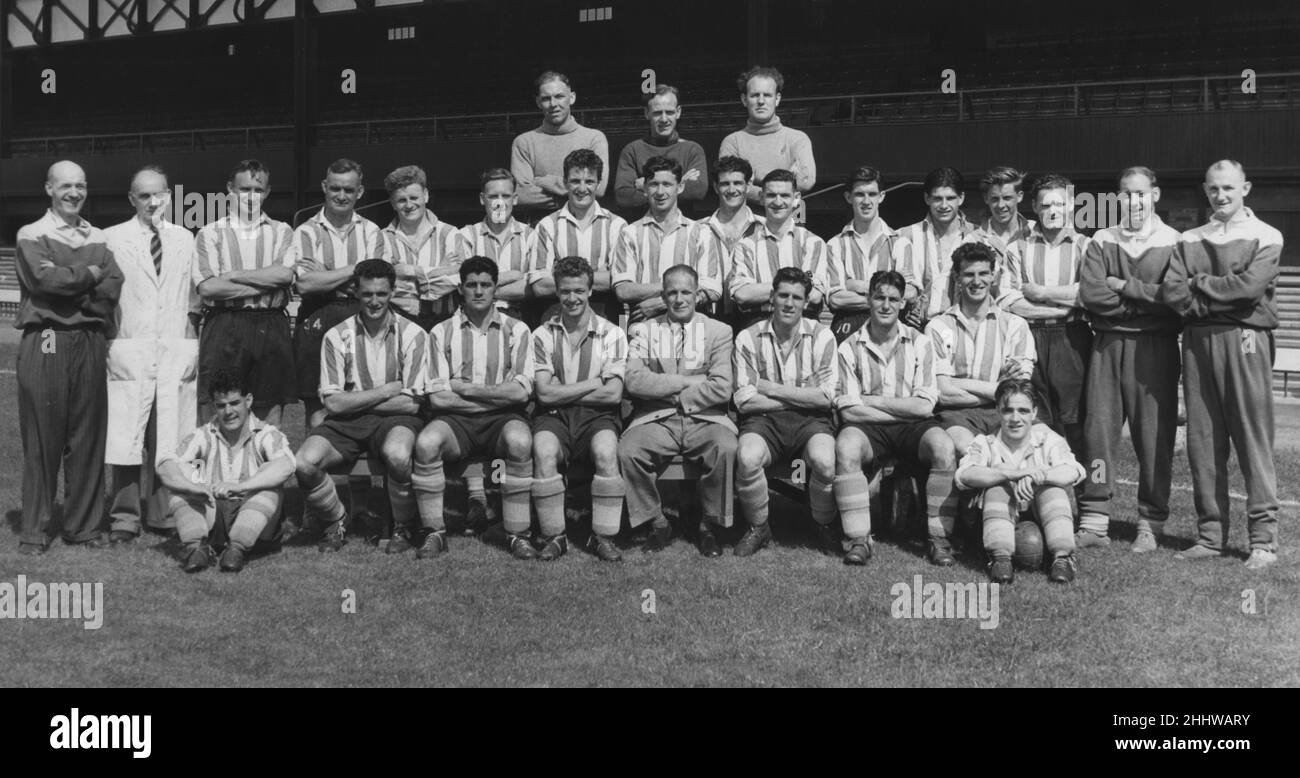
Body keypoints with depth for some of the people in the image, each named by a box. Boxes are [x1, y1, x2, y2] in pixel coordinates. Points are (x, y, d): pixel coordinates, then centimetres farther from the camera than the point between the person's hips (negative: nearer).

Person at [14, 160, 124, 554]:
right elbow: (45, 278, -14)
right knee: (42, 436, -1)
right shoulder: (31, 235, 4)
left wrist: (68, 282, -9)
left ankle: (85, 525, 14)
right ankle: (34, 529, 8)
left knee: (89, 435, 5)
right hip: (45, 344, -3)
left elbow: (113, 288, 0)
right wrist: (90, 275, -3)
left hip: (90, 342, 4)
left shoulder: (98, 238, 15)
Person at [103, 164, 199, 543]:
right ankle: (124, 518, 6)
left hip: (178, 351, 2)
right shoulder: (112, 239, 5)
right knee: (124, 438, -4)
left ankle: (163, 515, 13)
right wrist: (105, 340, -3)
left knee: (172, 437, 3)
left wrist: (194, 340, 7)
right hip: (129, 351, -2)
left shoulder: (185, 240, 13)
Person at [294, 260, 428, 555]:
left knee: (396, 454, -37)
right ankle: (336, 522, 6)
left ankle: (403, 527, -8)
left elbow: (411, 404, -7)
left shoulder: (412, 334, -2)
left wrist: (355, 401, -6)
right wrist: (387, 391, -8)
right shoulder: (337, 336, 3)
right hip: (346, 423, 2)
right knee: (305, 463, -25)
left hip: (395, 419, -2)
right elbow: (333, 403, -3)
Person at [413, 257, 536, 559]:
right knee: (426, 442, -30)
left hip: (503, 419, -1)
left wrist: (465, 389, -6)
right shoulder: (442, 333, 7)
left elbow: (521, 392, -6)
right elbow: (437, 397, -3)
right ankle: (435, 532, -14)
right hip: (457, 420, 1)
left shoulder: (516, 330, 6)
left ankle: (517, 534, -22)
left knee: (519, 440, -34)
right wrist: (495, 396, -6)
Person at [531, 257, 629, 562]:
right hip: (554, 416, 1)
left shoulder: (611, 334, 4)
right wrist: (595, 382, -5)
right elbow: (545, 393, -4)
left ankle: (604, 536, -17)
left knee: (606, 451, -32)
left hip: (597, 415, 0)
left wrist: (563, 393, -5)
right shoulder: (542, 336, 6)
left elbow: (613, 394, -5)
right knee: (544, 451, -31)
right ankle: (554, 536, -17)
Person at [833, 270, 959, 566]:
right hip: (868, 427, 0)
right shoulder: (850, 348, 3)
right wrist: (904, 409, -7)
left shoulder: (919, 343, 5)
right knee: (846, 447, -33)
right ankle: (859, 540, -25)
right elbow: (849, 410, -6)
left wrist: (872, 401, -6)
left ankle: (940, 539, -19)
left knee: (945, 448, -30)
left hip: (913, 426, 1)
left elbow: (924, 406, -4)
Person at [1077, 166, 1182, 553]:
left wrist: (1125, 287, -8)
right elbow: (1089, 293, -4)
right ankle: (1093, 519, 8)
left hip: (1154, 348, -2)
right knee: (1099, 428, 1)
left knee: (1154, 435, 0)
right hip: (1107, 344, 2)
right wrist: (1145, 300, -7)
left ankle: (1151, 524, 9)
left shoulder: (1172, 243, 2)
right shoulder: (1102, 242, 10)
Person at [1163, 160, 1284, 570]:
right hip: (1198, 341, 4)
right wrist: (1223, 300, -8)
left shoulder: (1266, 237, 5)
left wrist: (1199, 284, -2)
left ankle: (1264, 539, 0)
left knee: (1253, 440, -4)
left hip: (1244, 341, -4)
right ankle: (1210, 535, 10)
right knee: (1202, 441, 4)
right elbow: (1172, 292, 1)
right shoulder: (1189, 240, 15)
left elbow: (1250, 286, -11)